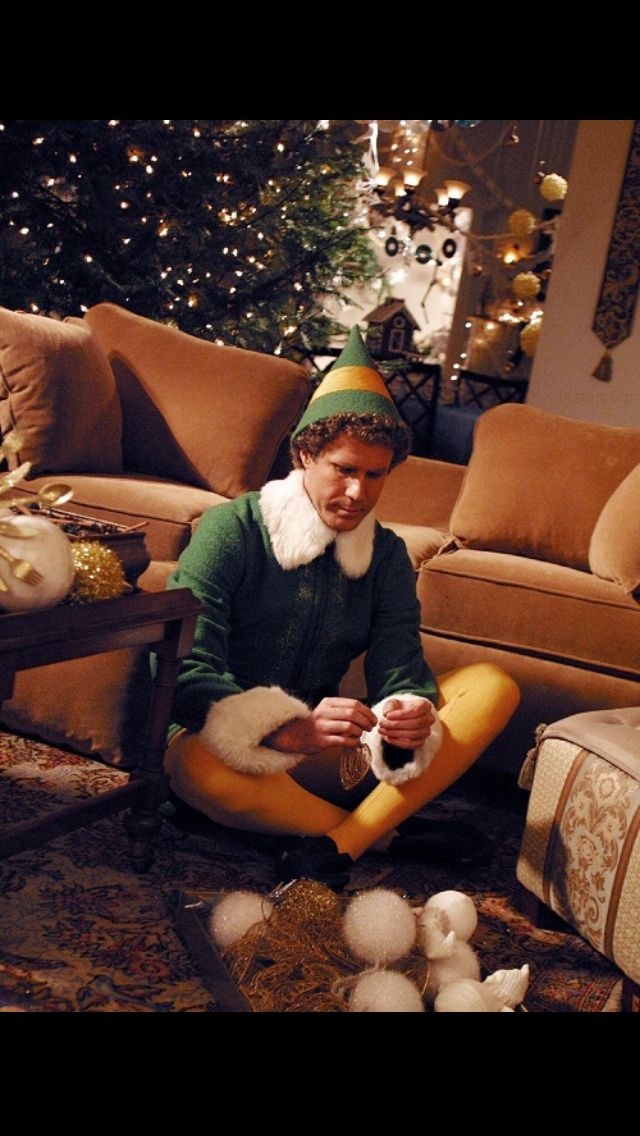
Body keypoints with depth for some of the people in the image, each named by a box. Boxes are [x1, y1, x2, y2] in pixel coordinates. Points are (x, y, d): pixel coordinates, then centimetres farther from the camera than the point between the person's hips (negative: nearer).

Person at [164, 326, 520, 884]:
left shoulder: (387, 555, 6)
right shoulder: (234, 529, -11)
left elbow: (399, 667, -4)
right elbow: (184, 670, -20)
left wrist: (412, 716, -30)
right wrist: (284, 730, -38)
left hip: (320, 751, 4)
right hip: (230, 743, -4)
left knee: (494, 688, -11)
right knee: (196, 769, -41)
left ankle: (340, 844, -26)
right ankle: (387, 835, -17)